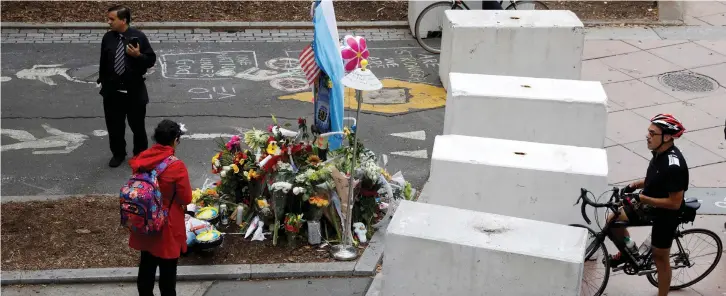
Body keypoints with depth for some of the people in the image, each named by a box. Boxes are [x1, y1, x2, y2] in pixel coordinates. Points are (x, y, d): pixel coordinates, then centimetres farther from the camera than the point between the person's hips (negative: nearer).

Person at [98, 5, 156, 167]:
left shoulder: (138, 37, -10)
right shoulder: (108, 38, -1)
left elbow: (151, 60, -7)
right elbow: (103, 62, 8)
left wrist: (138, 55, -24)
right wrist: (103, 82, 9)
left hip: (134, 91, -3)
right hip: (112, 90, 3)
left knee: (137, 125, 11)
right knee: (114, 125, 12)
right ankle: (118, 154, 31)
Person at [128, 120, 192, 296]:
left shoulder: (141, 160, -6)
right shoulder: (176, 166, -23)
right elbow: (186, 199, -14)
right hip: (167, 226, -5)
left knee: (146, 265, 21)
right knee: (167, 270, 11)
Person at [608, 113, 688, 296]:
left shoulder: (674, 166, -32)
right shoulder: (659, 152, -5)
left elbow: (675, 203, -28)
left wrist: (642, 198, -28)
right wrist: (636, 185, -2)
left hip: (665, 215, -8)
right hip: (649, 206, 8)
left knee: (660, 258, 8)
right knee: (613, 220, 2)